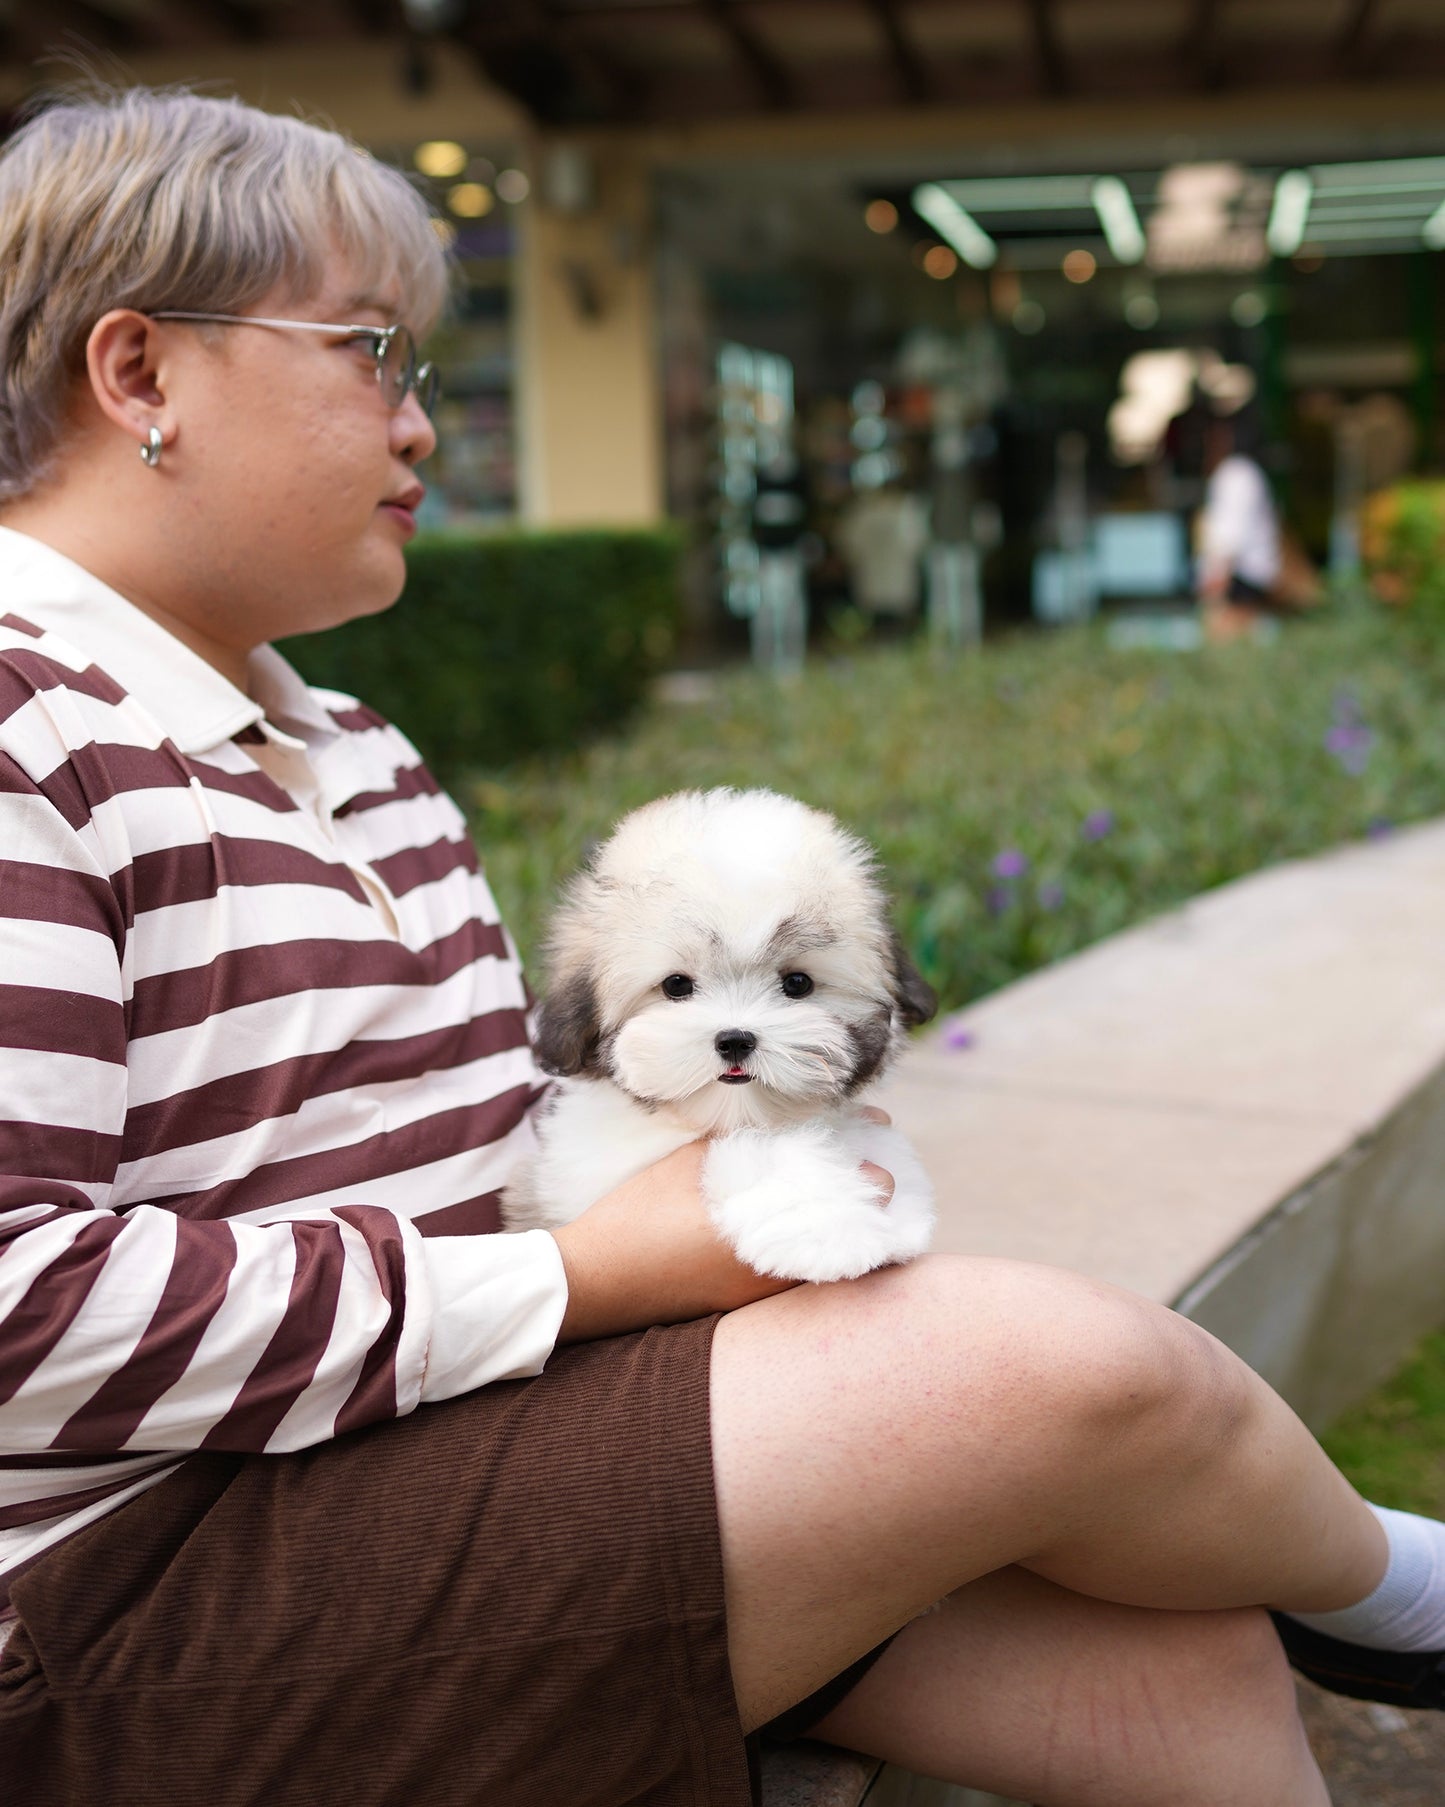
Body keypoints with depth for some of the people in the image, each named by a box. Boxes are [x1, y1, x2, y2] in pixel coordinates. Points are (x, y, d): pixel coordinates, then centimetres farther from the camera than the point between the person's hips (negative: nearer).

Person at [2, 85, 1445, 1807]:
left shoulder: (347, 751, 18)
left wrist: (708, 1144, 2)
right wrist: (581, 1275, -19)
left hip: (454, 1438, 9)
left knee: (1166, 1646, -6)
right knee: (1074, 1368, -18)